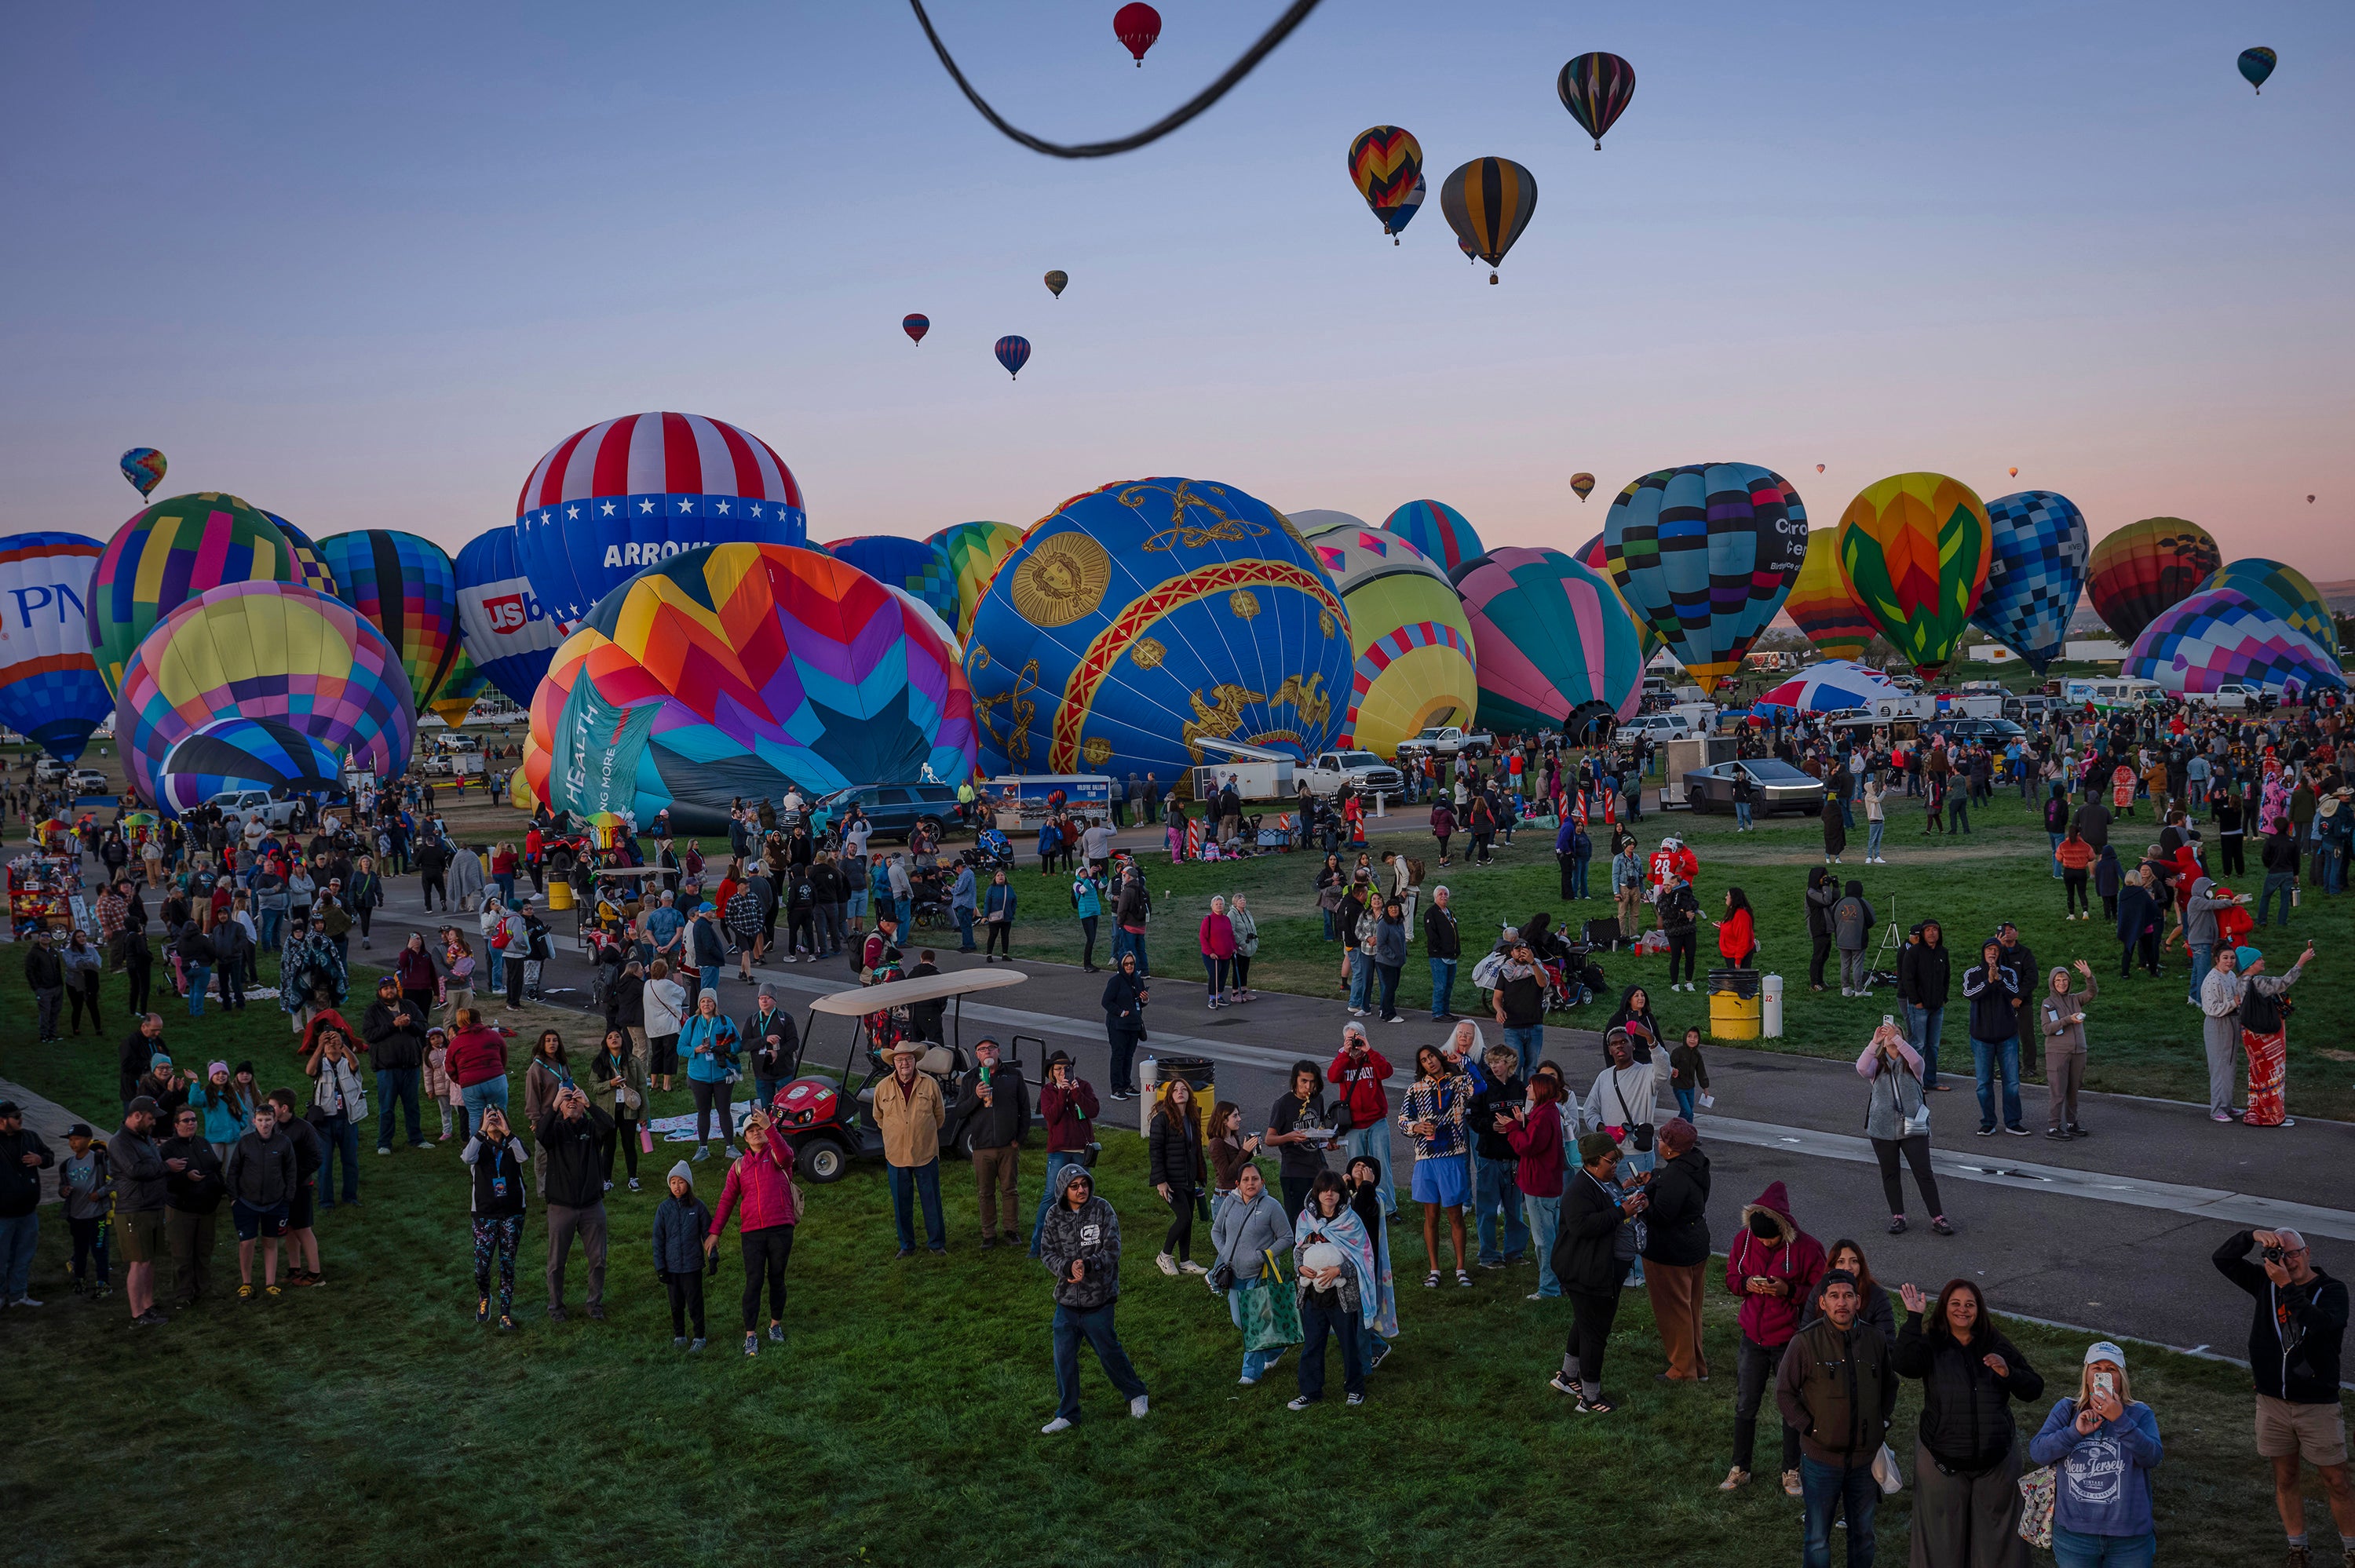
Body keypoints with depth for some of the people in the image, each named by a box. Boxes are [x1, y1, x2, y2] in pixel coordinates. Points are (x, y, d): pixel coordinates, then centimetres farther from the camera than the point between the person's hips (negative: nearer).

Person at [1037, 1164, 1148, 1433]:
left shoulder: (1102, 1210, -9)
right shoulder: (1054, 1215, -3)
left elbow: (1112, 1251, -10)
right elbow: (1047, 1252, -3)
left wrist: (1087, 1265, -25)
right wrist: (1068, 1267, -21)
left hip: (1099, 1299, -2)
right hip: (1066, 1300, 2)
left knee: (1109, 1352, 9)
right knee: (1064, 1357, 5)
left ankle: (1135, 1394, 35)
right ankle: (1067, 1415, 20)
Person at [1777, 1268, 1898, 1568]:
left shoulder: (1875, 1340, -3)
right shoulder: (1805, 1342, -14)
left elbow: (1889, 1384, 14)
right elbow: (1784, 1393, -7)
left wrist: (1882, 1423, 7)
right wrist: (1810, 1429, -11)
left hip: (1866, 1456, 3)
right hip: (1821, 1457, -3)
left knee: (1863, 1533, 18)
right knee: (1818, 1538, 6)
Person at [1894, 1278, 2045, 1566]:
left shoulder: (1998, 1346, 3)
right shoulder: (1931, 1345, -6)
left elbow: (2034, 1389, 4)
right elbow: (1906, 1366, -27)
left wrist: (2009, 1372, -16)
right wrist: (1913, 1318, -27)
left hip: (1996, 1458, 2)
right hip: (1943, 1461, -2)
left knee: (1995, 1530, 14)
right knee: (1944, 1532, 11)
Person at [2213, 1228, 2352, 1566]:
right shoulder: (2266, 1282, 2)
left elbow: (2322, 1324, -28)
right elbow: (2222, 1259, -3)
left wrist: (2287, 1286, -30)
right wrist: (2253, 1236, -17)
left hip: (2318, 1404, -3)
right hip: (2272, 1402, 3)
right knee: (2285, 1478, 12)